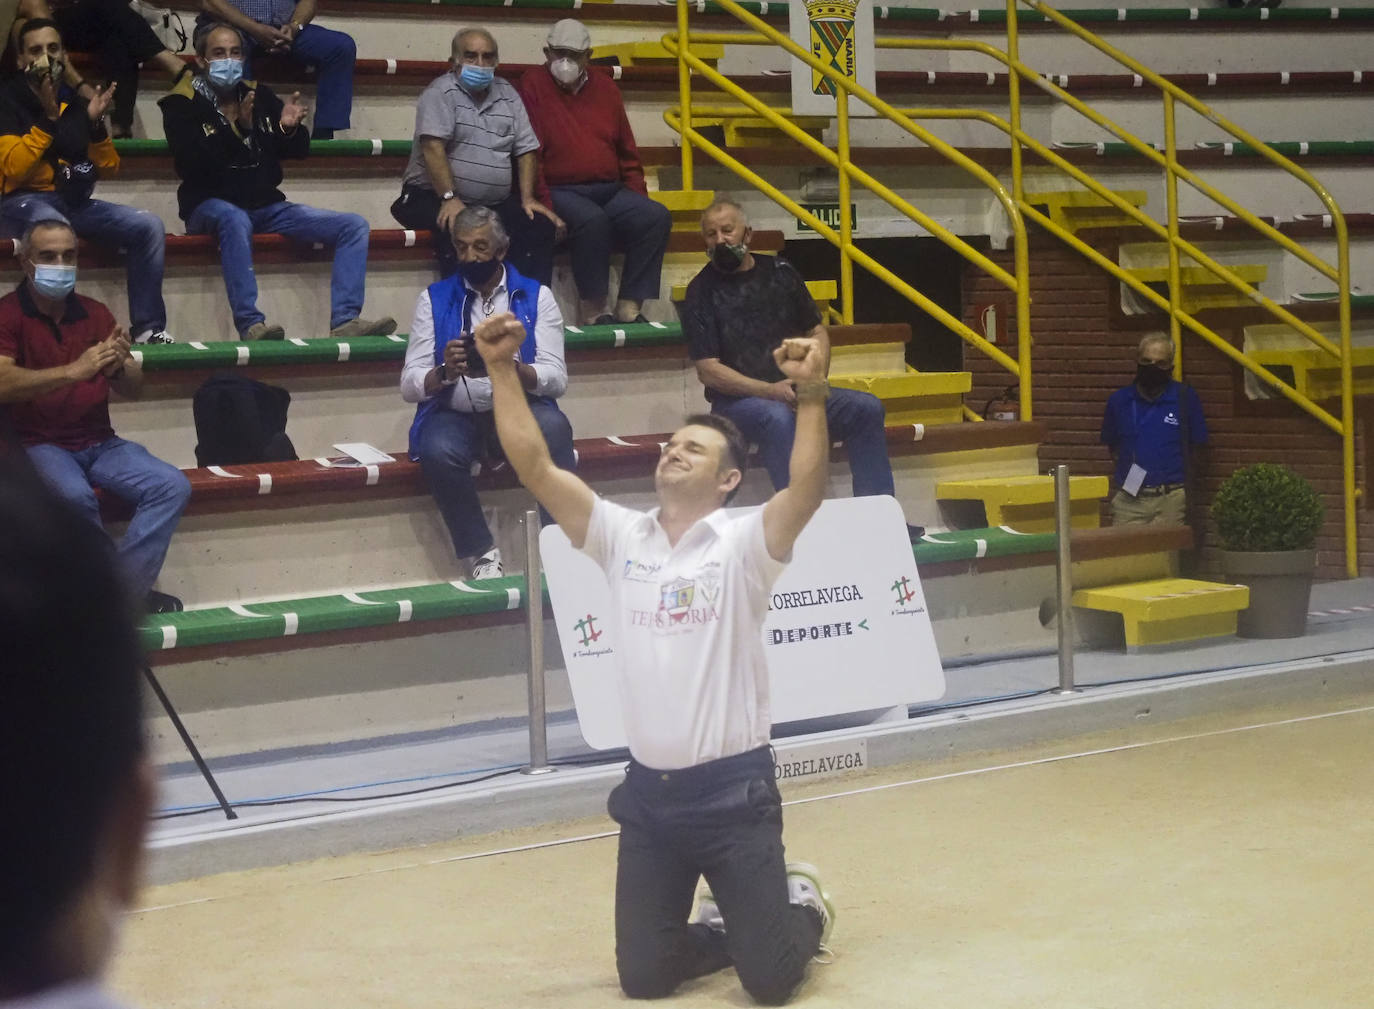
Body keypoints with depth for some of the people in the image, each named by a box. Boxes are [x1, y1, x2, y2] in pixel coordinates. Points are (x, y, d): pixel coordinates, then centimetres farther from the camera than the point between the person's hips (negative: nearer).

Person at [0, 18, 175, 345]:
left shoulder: (74, 103, 14)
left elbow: (109, 167, 12)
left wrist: (95, 123, -6)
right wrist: (48, 118, -21)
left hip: (75, 202, 6)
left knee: (148, 226, -12)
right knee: (55, 228, -40)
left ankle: (147, 329, -10)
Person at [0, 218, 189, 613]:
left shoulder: (95, 314, 11)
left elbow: (130, 388, 9)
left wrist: (123, 365, -17)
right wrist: (74, 371, -30)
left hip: (100, 443, 5)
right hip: (38, 444, -5)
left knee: (172, 486, -17)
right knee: (74, 495, -35)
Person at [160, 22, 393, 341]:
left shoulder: (259, 94, 11)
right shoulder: (182, 104, -3)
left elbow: (298, 151, 13)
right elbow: (189, 165, -18)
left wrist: (290, 128, -10)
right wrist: (236, 129, -27)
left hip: (266, 205, 6)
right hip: (212, 205, -6)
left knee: (355, 226, -8)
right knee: (235, 220, -42)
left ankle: (344, 320, -21)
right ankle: (250, 324, -44)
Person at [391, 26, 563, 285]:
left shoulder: (507, 95, 14)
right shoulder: (442, 92, -5)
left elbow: (526, 150, 13)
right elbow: (433, 147, -17)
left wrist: (527, 199, 0)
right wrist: (449, 198, -26)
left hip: (496, 202, 5)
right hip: (433, 196, -5)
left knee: (541, 225, -17)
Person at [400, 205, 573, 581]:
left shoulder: (536, 297, 9)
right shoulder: (435, 299, 10)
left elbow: (556, 379, -2)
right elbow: (410, 386, 2)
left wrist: (512, 369, -23)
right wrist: (445, 372, -21)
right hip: (454, 413, 0)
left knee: (552, 428, -34)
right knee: (438, 451, -35)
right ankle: (481, 554, -18)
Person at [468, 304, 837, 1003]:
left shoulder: (743, 543, -7)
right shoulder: (621, 537, 4)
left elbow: (806, 491, -26)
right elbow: (534, 466, -2)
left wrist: (811, 397, -38)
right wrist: (502, 371, -10)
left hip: (733, 789, -4)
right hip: (648, 792, 4)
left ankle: (802, 906, 30)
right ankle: (731, 925, 35)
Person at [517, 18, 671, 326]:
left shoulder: (605, 88, 15)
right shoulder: (533, 84, 0)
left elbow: (628, 152, 19)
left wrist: (638, 199, 8)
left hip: (612, 191, 5)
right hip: (561, 192, -5)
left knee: (656, 216, -21)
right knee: (592, 219, -36)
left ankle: (629, 305, -19)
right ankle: (593, 310, -24)